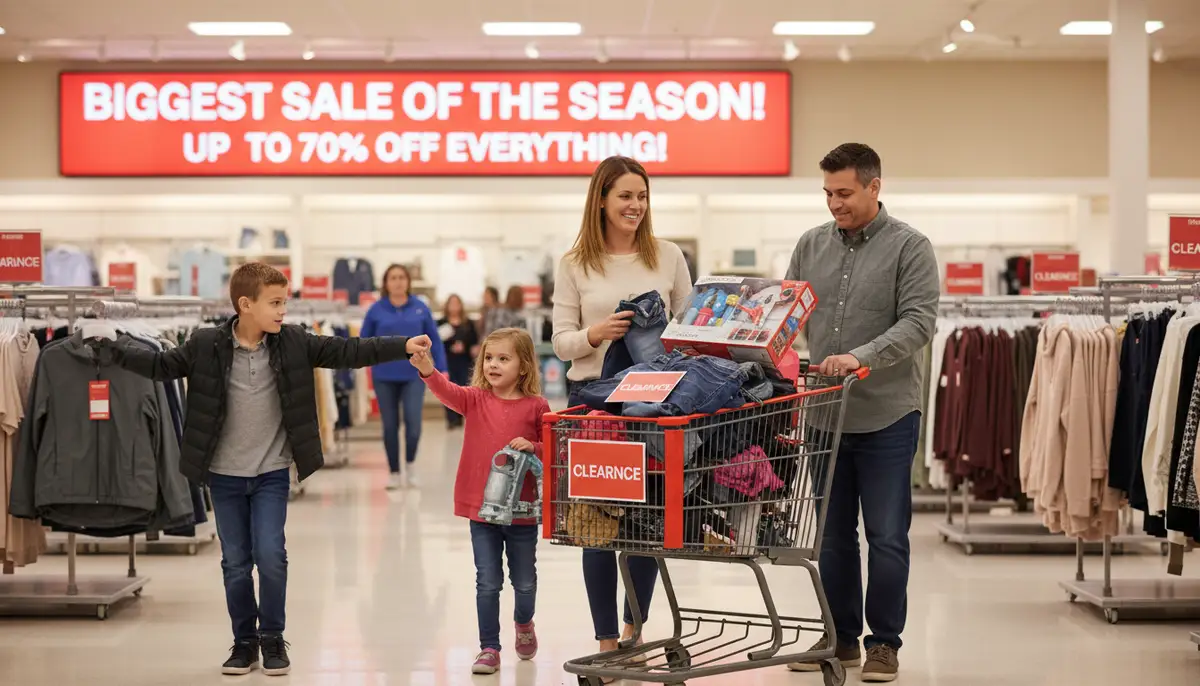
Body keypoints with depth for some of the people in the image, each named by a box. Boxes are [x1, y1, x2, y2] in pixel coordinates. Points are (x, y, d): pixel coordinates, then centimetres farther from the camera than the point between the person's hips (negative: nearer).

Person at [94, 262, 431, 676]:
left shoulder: (294, 343, -6)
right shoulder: (207, 346, -9)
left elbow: (347, 352, -6)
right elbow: (162, 366, -4)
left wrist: (403, 346, -12)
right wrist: (113, 353, -17)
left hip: (272, 474, 0)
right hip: (225, 475, 0)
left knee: (270, 556, -8)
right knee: (235, 564, 6)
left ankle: (272, 638, 11)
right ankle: (244, 641, 22)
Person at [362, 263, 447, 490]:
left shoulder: (420, 308, 1)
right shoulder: (376, 310, -1)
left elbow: (434, 340, 4)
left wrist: (441, 369, 1)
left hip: (414, 375, 0)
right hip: (385, 376, 0)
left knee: (413, 422, -12)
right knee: (390, 426, 7)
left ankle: (409, 465, 14)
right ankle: (394, 473, 22)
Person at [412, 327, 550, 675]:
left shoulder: (535, 407, -4)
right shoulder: (475, 399, -1)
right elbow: (448, 393, -20)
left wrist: (533, 448, -21)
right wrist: (428, 371, -39)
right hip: (481, 507, 0)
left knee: (524, 581, 16)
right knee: (488, 583, 3)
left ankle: (524, 623, 45)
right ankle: (489, 648, 14)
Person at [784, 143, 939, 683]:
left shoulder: (909, 247, -4)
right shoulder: (811, 245, 10)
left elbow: (918, 322, -13)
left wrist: (862, 357, -25)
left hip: (885, 416, -4)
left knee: (887, 538, 2)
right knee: (831, 535, 11)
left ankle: (884, 643, 14)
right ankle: (841, 637, 22)